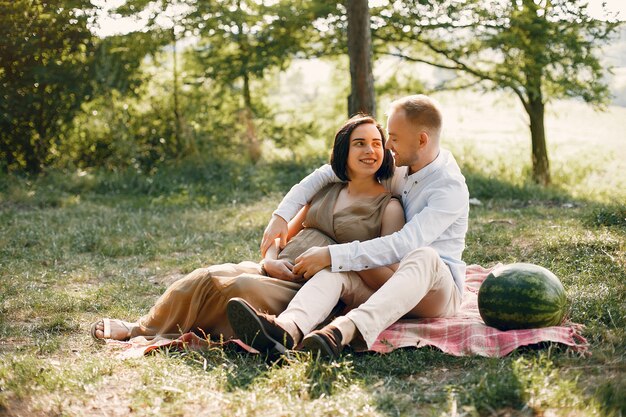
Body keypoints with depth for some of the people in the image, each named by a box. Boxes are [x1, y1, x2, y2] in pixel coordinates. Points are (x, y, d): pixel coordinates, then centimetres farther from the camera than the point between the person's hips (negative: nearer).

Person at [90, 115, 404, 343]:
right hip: (278, 272, 6)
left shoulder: (388, 206, 3)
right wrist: (270, 260, -2)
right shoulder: (326, 191, 19)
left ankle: (141, 331, -17)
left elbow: (387, 276, -4)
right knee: (208, 277, -24)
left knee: (244, 286, -32)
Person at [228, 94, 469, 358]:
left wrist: (332, 255, -30)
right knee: (336, 268, -25)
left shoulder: (451, 188, -17)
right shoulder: (397, 168, 5)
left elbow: (403, 245, -28)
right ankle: (288, 328, -56)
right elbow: (327, 174, 9)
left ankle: (341, 332, -62)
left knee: (423, 256, -40)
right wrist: (281, 215, -4)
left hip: (437, 290, -6)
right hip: (385, 281, 6)